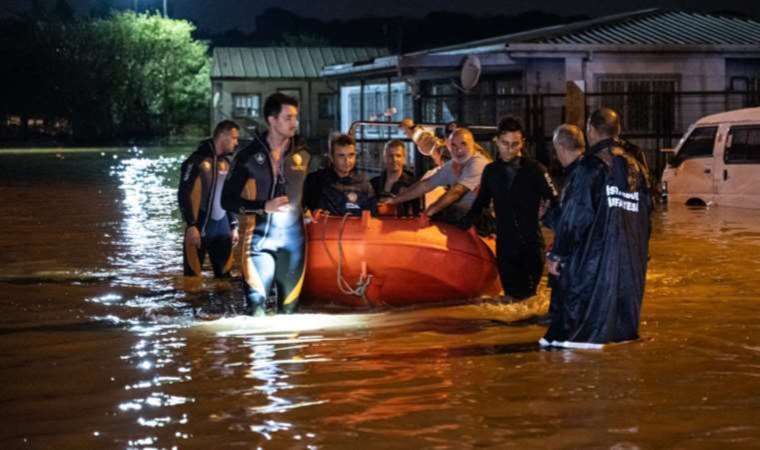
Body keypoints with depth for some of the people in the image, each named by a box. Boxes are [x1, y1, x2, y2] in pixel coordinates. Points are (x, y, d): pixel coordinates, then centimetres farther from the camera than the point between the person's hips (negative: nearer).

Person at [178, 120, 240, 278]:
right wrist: (191, 226, -19)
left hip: (222, 228, 7)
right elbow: (183, 195, -14)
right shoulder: (197, 161, -10)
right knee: (193, 275, -2)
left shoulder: (226, 163, 13)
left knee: (224, 274, 8)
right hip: (200, 228, -7)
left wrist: (234, 226, 16)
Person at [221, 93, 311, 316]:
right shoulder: (249, 156, -2)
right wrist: (264, 207, -14)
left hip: (292, 237, 3)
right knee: (257, 304, -9)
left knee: (289, 305, 8)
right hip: (259, 238, -2)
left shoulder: (303, 153, 5)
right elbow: (227, 200, -2)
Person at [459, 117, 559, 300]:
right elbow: (480, 203, 18)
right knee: (513, 295, 1)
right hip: (505, 245, 3)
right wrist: (463, 224, 5)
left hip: (532, 244, -3)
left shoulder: (535, 169, -2)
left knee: (528, 297, -6)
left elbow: (554, 201, -5)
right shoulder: (491, 171, 9)